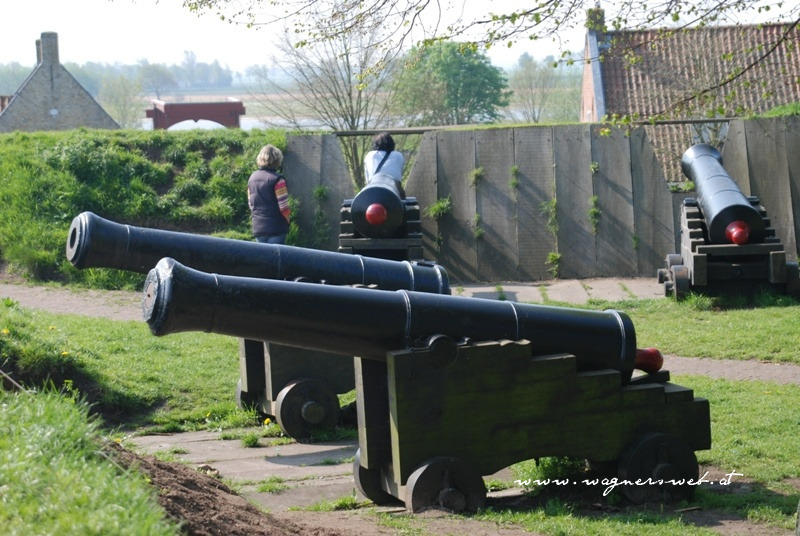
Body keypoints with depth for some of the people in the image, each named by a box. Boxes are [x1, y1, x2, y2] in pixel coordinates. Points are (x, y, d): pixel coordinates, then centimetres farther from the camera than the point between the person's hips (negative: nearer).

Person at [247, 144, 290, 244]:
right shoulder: (277, 179, -13)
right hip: (276, 228, -6)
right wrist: (287, 220, 5)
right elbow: (283, 205, -12)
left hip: (258, 227, 6)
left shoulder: (252, 178, 8)